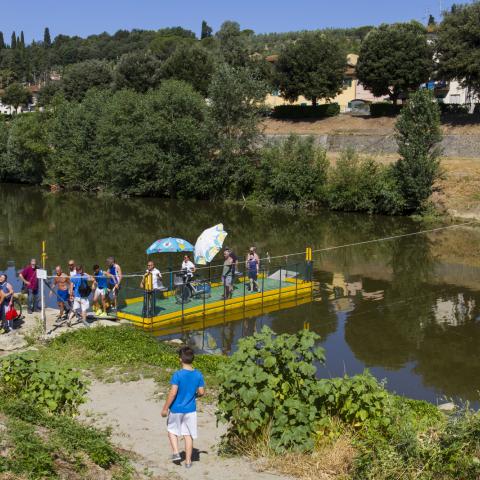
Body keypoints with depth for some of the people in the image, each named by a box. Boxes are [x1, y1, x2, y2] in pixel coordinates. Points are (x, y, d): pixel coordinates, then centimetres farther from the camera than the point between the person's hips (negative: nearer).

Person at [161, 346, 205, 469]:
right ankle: (188, 461, 15)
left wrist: (165, 408, -10)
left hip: (177, 409, -3)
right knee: (188, 435, 11)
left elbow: (172, 393, -20)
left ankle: (176, 453, 14)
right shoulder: (198, 375, -7)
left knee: (172, 430, 21)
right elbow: (201, 392, 0)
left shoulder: (177, 375, -19)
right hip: (190, 409, 3)